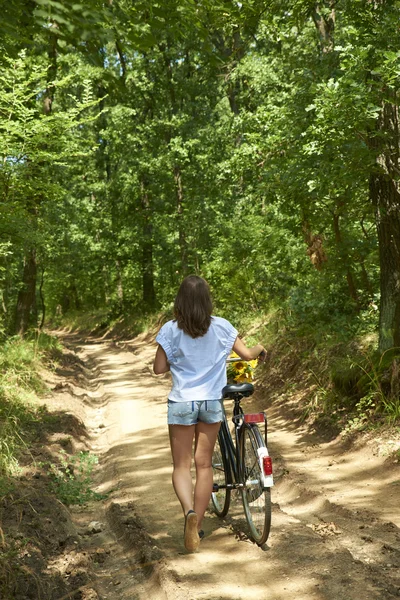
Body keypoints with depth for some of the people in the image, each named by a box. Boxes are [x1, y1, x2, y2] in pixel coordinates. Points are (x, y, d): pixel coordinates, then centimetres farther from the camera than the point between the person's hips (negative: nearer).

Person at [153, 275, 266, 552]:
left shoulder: (171, 330, -9)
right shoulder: (221, 326, -4)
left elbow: (159, 368, -6)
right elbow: (246, 354, 0)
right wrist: (260, 348, 22)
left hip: (182, 404, -2)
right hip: (212, 402, 2)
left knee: (182, 466, 7)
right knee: (204, 465, 12)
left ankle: (189, 512, -19)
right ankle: (197, 526, 19)